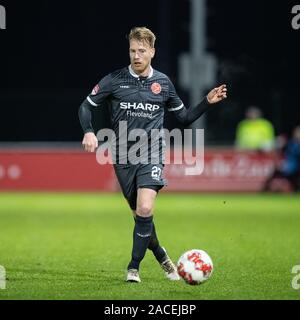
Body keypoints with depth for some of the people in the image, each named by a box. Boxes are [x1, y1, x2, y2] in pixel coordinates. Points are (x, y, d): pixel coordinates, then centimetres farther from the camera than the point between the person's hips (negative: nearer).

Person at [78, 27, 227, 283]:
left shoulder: (163, 83, 5)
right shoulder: (114, 81, -1)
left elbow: (185, 117, 17)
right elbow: (86, 106, 6)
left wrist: (208, 102, 3)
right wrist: (89, 132, -12)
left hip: (152, 156, -1)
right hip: (123, 158, 1)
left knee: (145, 209, -21)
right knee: (140, 214, 7)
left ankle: (134, 268, -10)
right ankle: (161, 256, 31)